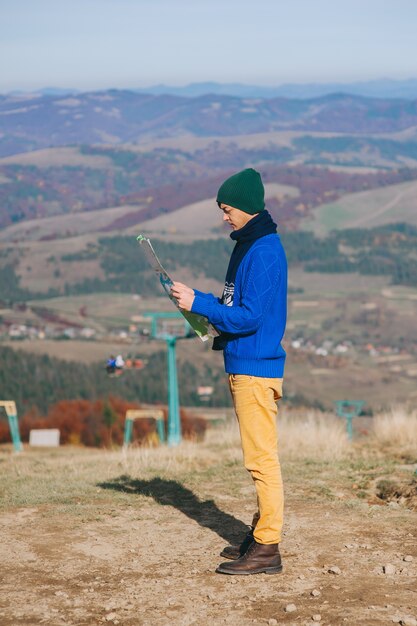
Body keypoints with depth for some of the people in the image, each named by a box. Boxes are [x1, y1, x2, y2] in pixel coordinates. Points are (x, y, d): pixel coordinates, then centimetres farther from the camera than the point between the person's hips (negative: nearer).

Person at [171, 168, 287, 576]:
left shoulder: (263, 252, -17)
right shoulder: (247, 245, 15)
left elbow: (250, 316, -22)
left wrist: (199, 304, -17)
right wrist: (202, 302, 8)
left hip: (256, 369, -11)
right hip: (244, 367, 11)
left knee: (261, 458, -7)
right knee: (257, 456, 15)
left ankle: (267, 549, -3)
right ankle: (262, 536, 24)